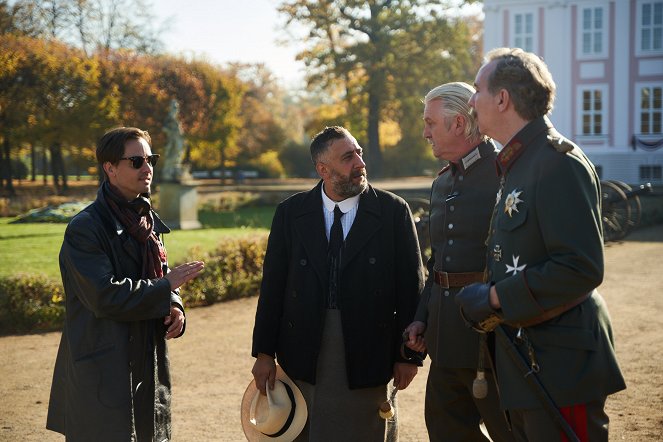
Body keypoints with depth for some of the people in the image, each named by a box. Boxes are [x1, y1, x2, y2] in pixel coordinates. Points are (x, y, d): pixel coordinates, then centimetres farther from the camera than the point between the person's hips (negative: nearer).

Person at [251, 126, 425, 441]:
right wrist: (264, 352, 1)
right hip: (303, 352, 1)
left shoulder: (393, 211, -2)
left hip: (366, 355, -1)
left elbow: (411, 285, -2)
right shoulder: (290, 213, 2)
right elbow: (273, 285, 3)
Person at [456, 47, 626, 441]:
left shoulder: (558, 162, -17)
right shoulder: (517, 163, 14)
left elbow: (582, 268, -25)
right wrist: (494, 298, 8)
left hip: (561, 369, -10)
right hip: (527, 363, 10)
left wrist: (494, 298, -19)